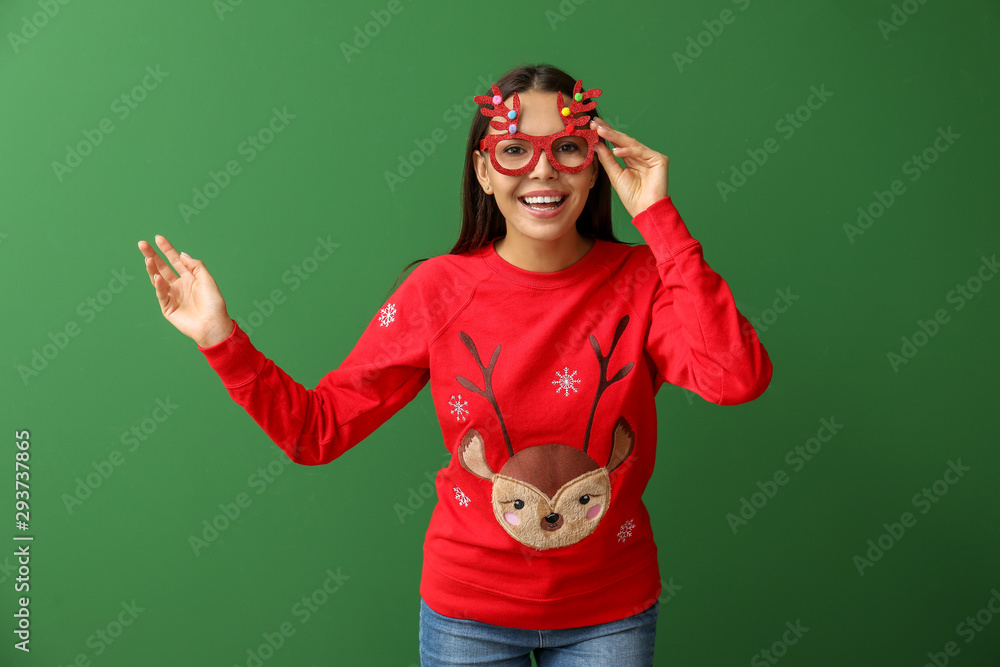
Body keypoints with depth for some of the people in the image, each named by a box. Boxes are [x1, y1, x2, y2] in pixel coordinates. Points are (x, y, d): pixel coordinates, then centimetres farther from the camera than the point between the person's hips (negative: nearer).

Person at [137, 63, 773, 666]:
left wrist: (657, 217, -25)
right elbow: (318, 428, -7)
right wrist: (221, 337, -19)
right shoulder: (440, 289, -10)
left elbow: (738, 378, -28)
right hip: (470, 612, 0)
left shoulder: (642, 280, -10)